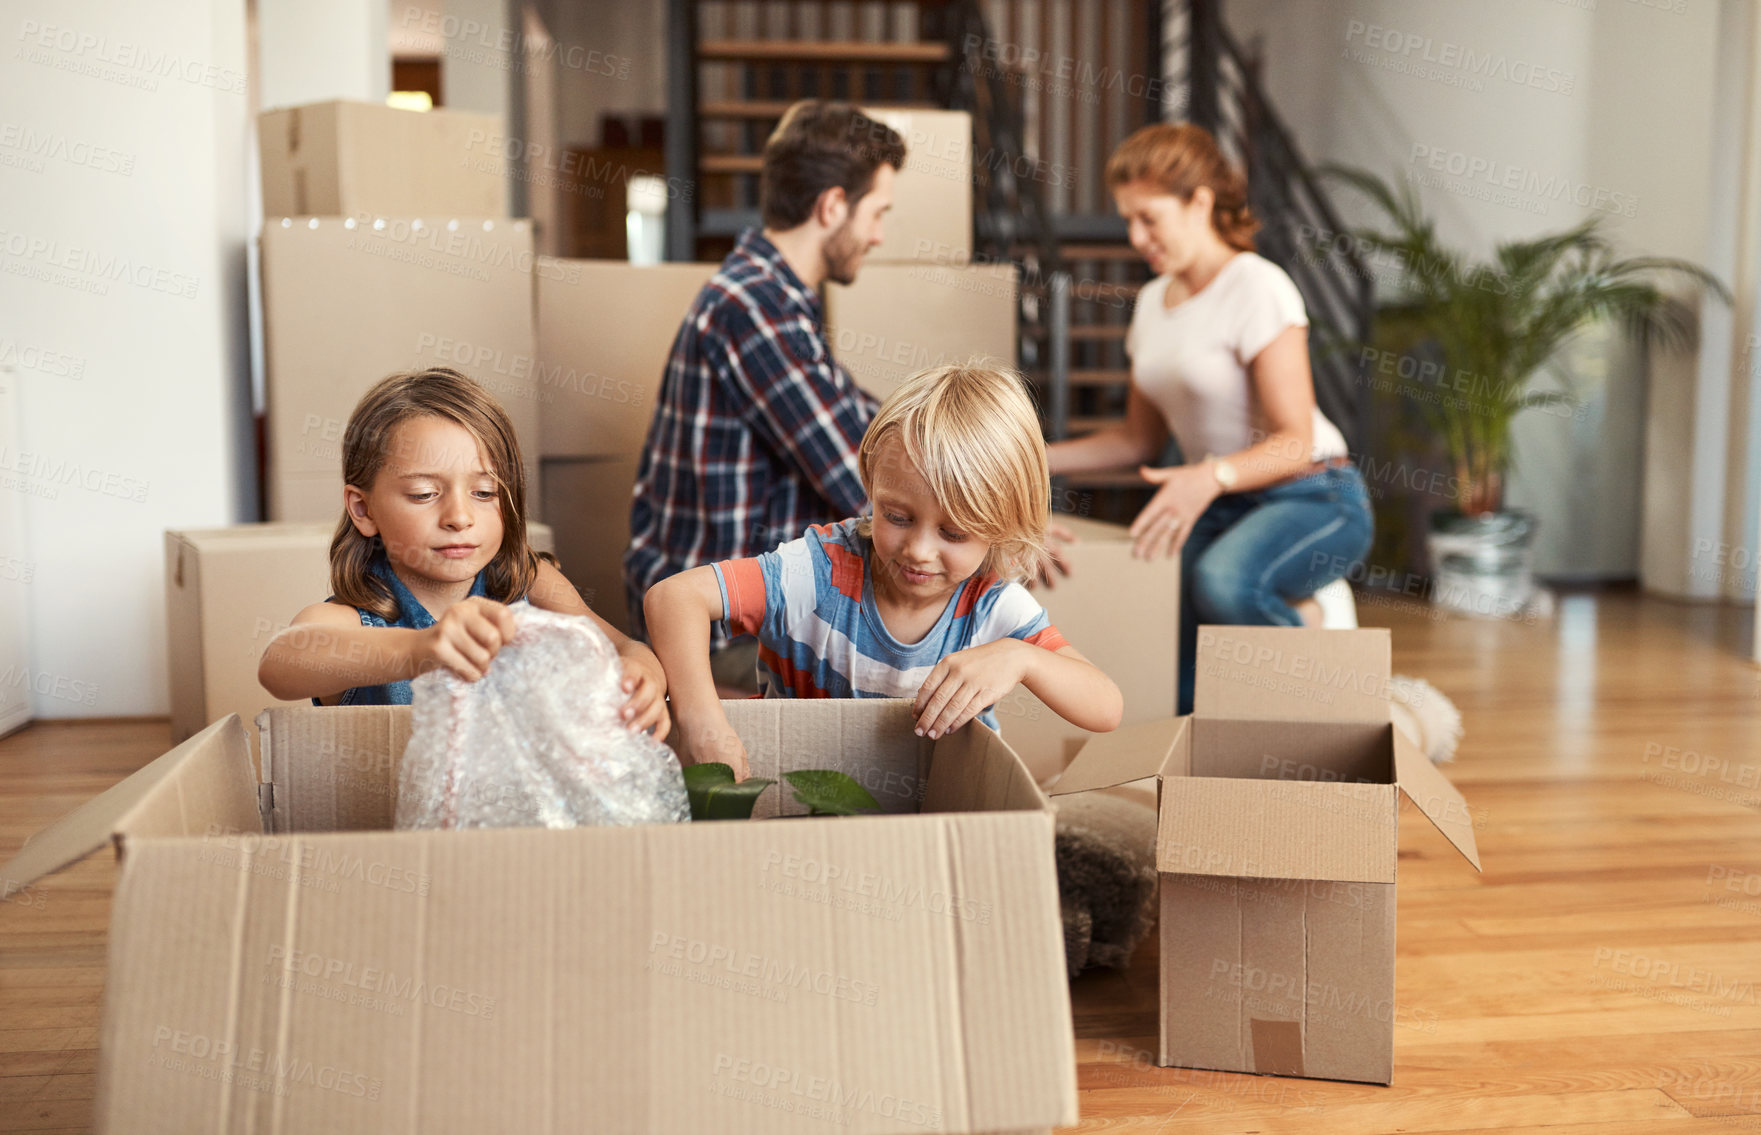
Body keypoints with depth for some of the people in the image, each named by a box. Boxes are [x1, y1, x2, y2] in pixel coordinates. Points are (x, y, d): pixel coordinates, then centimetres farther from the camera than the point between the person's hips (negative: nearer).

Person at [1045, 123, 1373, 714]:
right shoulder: (1153, 301, 11)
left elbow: (1295, 442, -19)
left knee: (1223, 581, -40)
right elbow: (1140, 440, 18)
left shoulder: (1256, 288, -13)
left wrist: (1212, 476, -38)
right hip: (1223, 506, 6)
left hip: (1314, 499, -6)